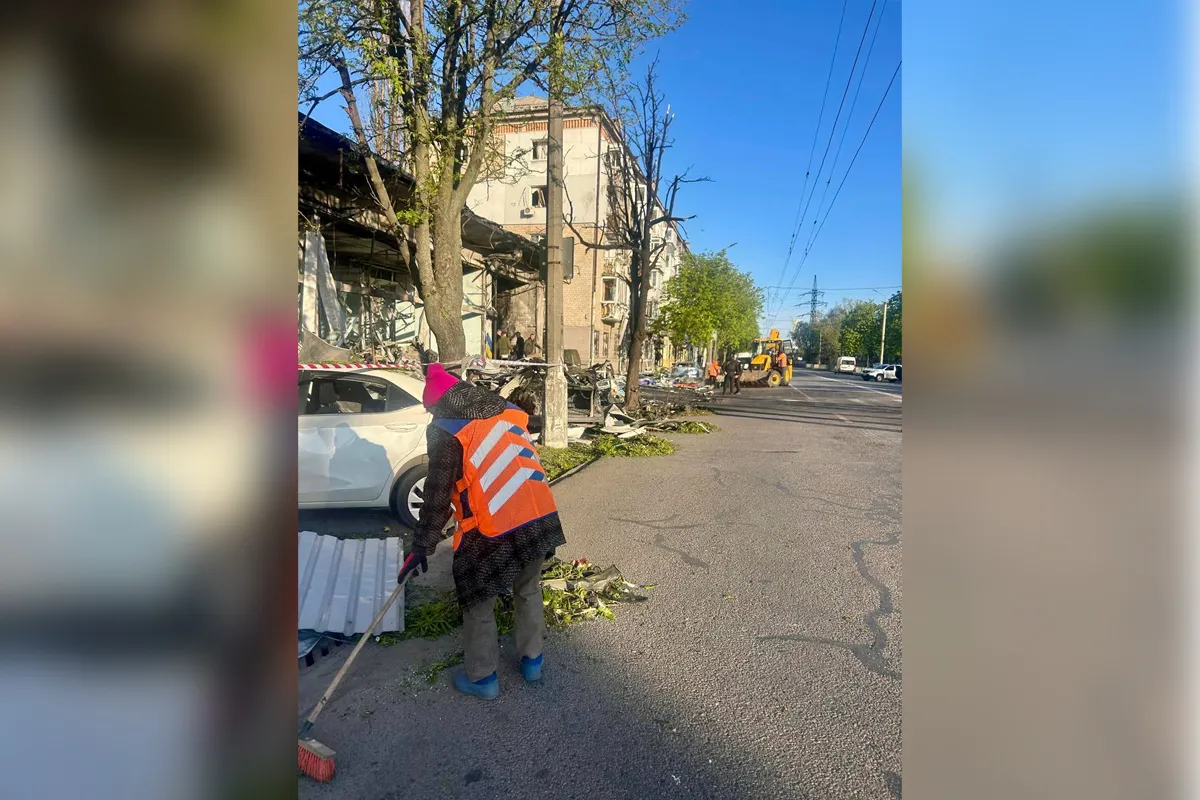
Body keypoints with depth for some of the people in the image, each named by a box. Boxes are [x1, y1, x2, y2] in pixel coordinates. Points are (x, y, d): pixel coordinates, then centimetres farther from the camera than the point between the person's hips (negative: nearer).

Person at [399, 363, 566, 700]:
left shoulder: (446, 430, -6)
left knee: (478, 603, 17)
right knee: (529, 590, 26)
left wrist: (423, 545, 2)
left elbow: (437, 493, -7)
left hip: (490, 532, -6)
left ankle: (481, 677, 31)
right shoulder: (507, 411, 11)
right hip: (540, 517, 6)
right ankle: (532, 660, 41)